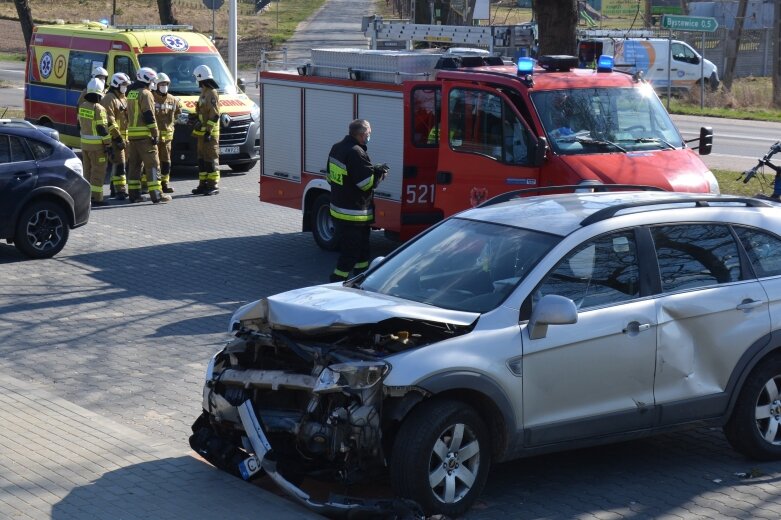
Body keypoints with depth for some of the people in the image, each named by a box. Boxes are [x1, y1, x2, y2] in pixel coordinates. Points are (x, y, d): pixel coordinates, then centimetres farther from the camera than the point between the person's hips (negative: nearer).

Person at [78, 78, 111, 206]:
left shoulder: (82, 106, 6)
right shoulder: (98, 108, -17)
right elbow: (102, 128, -18)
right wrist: (107, 143, -12)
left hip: (84, 143, 8)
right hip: (96, 144, -8)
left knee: (88, 169, 17)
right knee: (98, 171, -3)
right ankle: (96, 197, -5)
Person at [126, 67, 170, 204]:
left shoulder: (131, 93, 17)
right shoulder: (145, 94, -11)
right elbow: (149, 116, -16)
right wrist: (155, 134, -14)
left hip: (132, 134, 9)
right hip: (144, 135, -9)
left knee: (134, 164, 12)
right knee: (152, 164, -7)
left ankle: (134, 193, 13)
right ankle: (156, 195, -10)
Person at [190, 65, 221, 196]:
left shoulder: (212, 93, -14)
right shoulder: (204, 93, 17)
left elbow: (215, 115, -20)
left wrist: (208, 131, -23)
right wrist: (198, 127, 23)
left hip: (210, 133, -10)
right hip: (202, 132, 10)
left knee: (211, 158, -8)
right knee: (202, 159, 12)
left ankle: (213, 186, -6)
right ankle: (203, 185, 17)